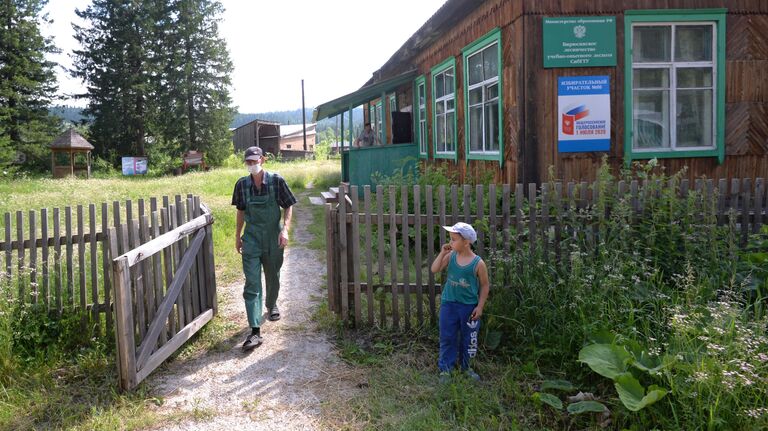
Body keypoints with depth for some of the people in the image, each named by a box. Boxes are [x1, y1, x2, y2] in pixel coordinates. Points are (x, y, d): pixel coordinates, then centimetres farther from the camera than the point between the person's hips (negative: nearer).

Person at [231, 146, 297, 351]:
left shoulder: (276, 181, -8)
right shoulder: (242, 184, -1)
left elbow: (288, 206, -2)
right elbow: (241, 211, 12)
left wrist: (285, 229, -16)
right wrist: (237, 236, 15)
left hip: (273, 238, 0)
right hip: (251, 239, 1)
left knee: (273, 277, 18)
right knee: (252, 284, -8)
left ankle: (272, 305, 50)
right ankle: (255, 331, -10)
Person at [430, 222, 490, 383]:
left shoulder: (478, 263, -14)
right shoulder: (451, 256, -6)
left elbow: (485, 285, -5)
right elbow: (435, 270, -7)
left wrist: (480, 306, -8)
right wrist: (442, 253, -16)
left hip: (469, 306, -1)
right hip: (449, 304, 2)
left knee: (468, 339, 14)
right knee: (447, 338, 6)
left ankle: (465, 366, 34)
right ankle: (445, 369, 17)